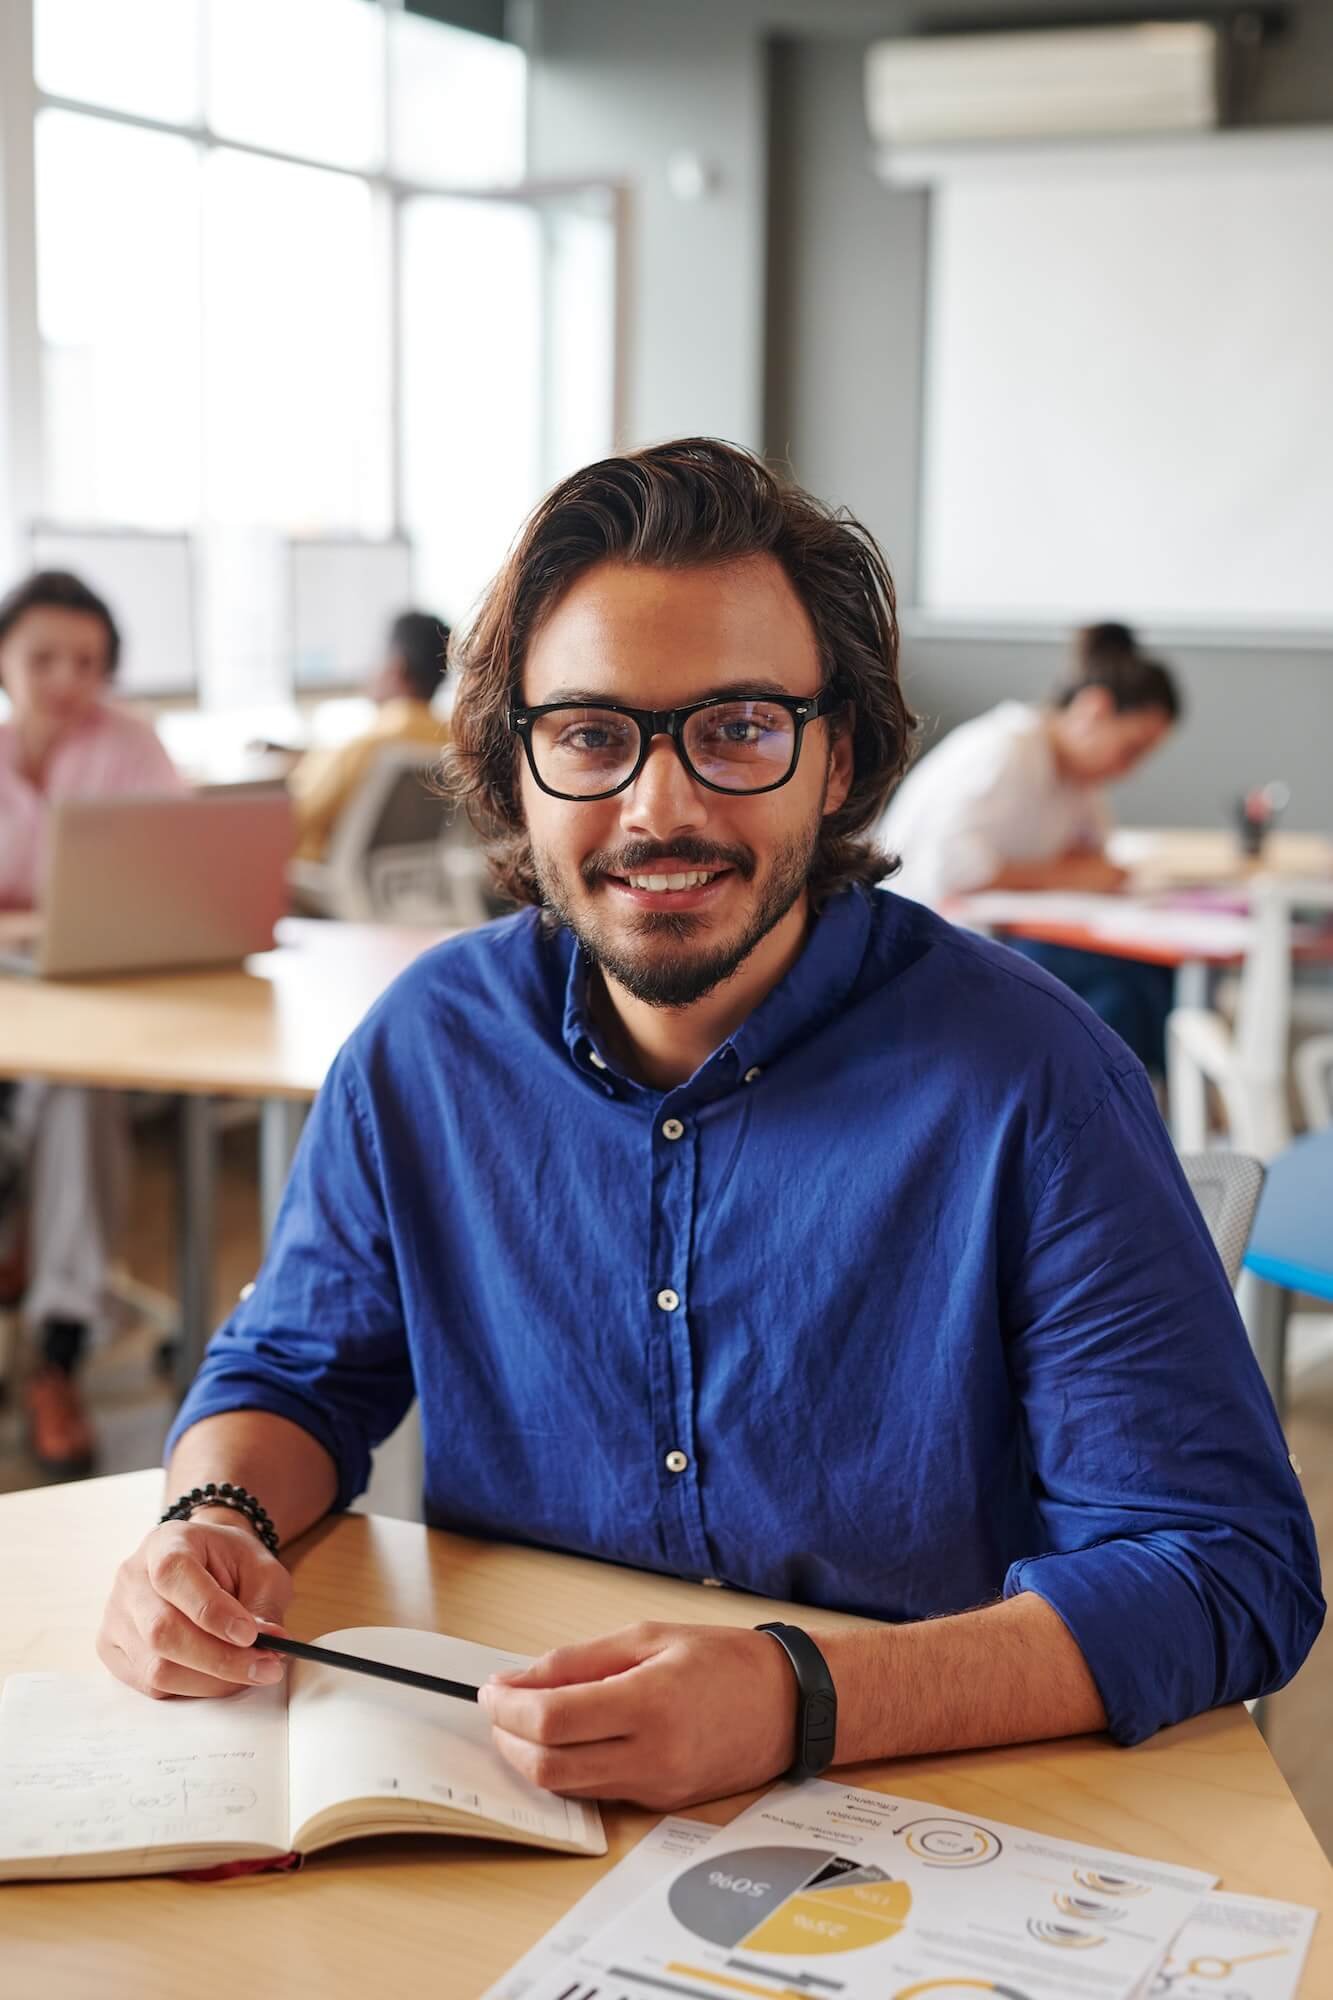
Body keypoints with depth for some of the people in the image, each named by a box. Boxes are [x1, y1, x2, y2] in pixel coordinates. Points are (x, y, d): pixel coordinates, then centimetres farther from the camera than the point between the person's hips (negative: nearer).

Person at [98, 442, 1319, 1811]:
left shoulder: (1027, 1081, -16)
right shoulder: (432, 1041, -2)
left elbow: (1229, 1570, -19)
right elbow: (295, 1369, 12)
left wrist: (806, 1700, -33)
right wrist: (213, 1527, -12)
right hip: (498, 1803, 3)